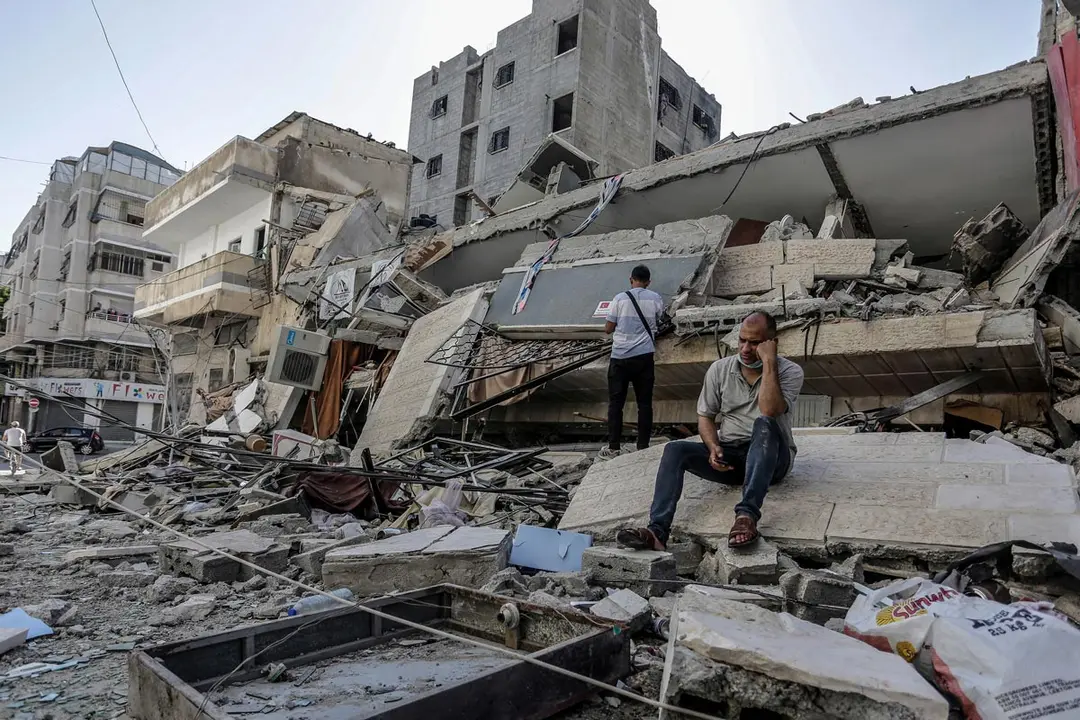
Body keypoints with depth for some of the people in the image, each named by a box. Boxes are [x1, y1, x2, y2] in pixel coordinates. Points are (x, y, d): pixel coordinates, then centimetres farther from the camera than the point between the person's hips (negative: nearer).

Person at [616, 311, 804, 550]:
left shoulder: (790, 372, -6)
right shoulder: (719, 369, 4)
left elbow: (769, 411, -26)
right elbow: (705, 417, 7)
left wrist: (769, 362, -23)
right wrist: (713, 447, -13)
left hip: (771, 459, -3)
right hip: (728, 457, 3)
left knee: (764, 423, -36)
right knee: (675, 449, -21)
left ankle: (747, 514, -45)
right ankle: (657, 531, -35)